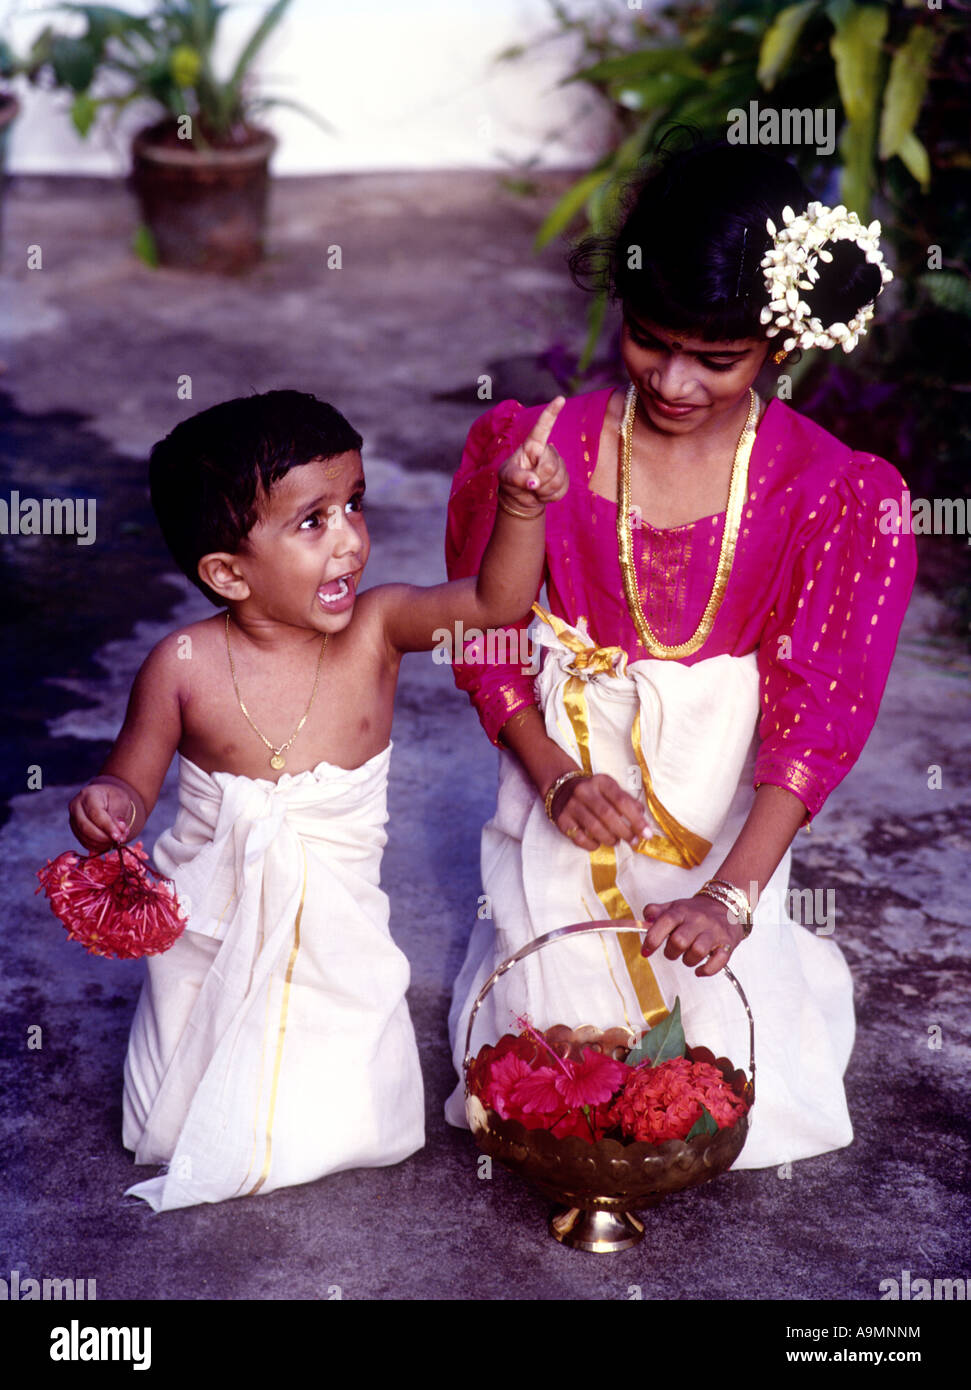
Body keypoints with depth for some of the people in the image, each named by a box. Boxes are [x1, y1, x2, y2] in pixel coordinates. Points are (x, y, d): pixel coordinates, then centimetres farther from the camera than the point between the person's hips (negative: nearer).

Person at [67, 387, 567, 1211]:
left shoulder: (375, 629, -15)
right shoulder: (184, 667, -18)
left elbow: (496, 600, -27)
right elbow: (132, 782, -6)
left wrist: (519, 504, -44)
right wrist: (107, 809, -29)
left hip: (335, 935, 1)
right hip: (215, 931, -1)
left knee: (349, 1127, 7)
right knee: (191, 1134, 13)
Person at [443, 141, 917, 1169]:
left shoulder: (826, 493, -13)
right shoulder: (541, 450, -10)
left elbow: (814, 709, -15)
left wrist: (731, 895, -25)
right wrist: (556, 776, -16)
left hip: (722, 816, 0)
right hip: (570, 789, 1)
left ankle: (775, 946, 27)